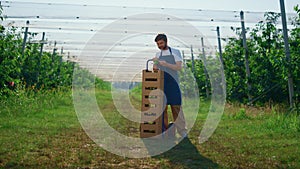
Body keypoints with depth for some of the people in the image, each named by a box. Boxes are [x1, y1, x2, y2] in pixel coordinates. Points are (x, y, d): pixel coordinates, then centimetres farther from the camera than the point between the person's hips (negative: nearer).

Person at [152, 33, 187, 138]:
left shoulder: (175, 52, 2)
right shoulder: (158, 55, 15)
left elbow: (179, 67, -8)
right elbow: (155, 69, 14)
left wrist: (166, 64, -23)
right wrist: (155, 63, -8)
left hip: (173, 83, -4)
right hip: (161, 84, 4)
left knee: (176, 107, -6)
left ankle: (182, 131, -4)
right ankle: (164, 130, 9)